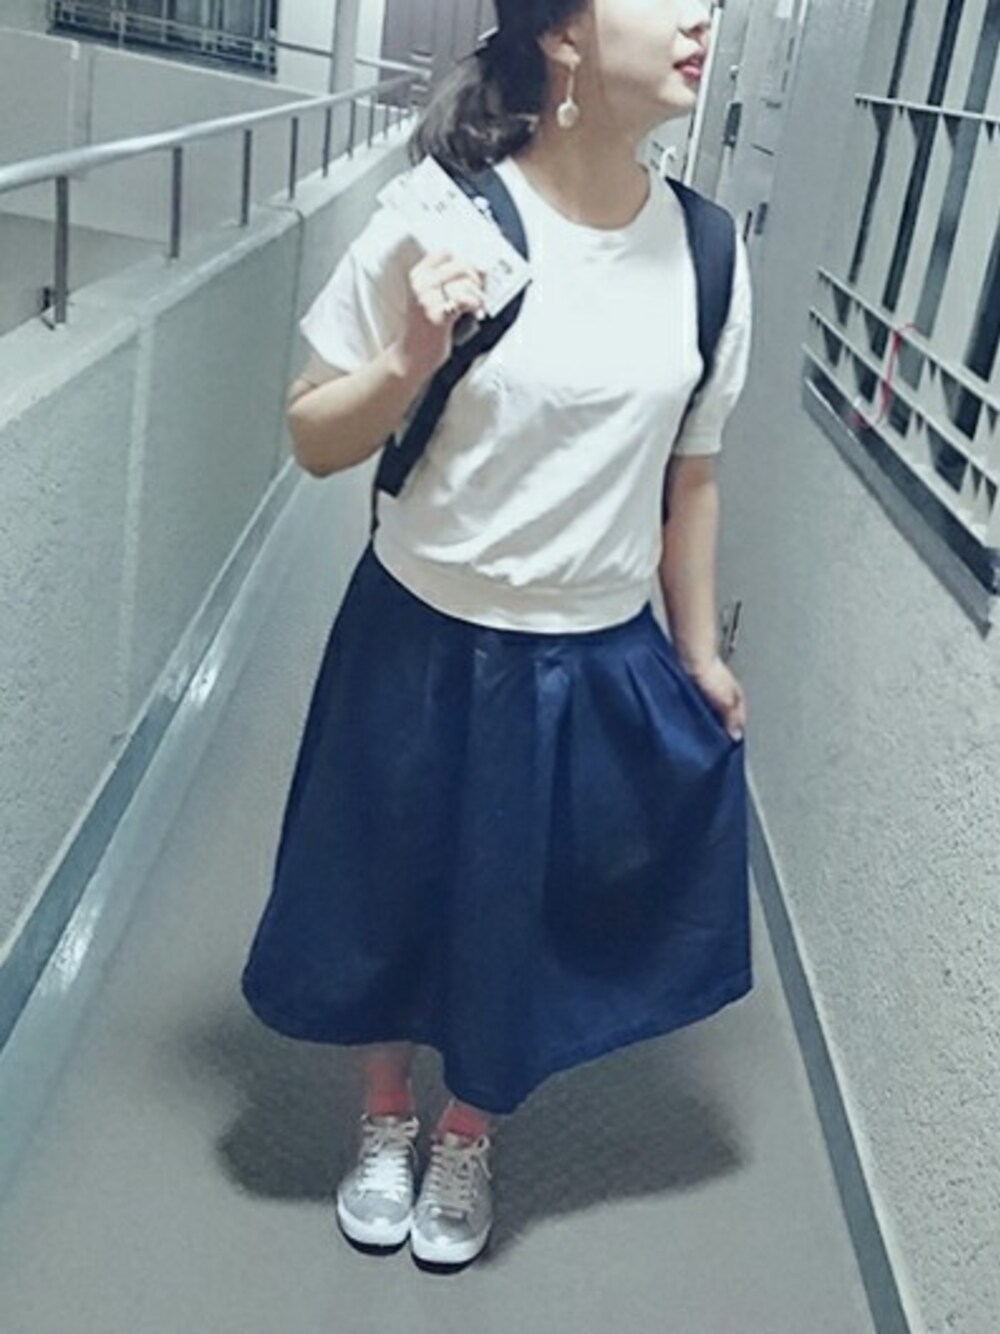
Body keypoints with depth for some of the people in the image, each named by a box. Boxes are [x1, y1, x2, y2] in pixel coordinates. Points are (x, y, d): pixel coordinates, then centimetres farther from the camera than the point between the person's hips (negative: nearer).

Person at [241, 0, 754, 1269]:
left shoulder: (707, 251, -6)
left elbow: (689, 474, 6)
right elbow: (313, 441, -8)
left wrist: (698, 651, 12)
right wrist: (412, 359, -26)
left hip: (601, 666, 3)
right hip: (426, 647, -2)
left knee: (525, 917, 18)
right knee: (386, 895, 18)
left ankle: (468, 1133, 48)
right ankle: (385, 1118, 49)